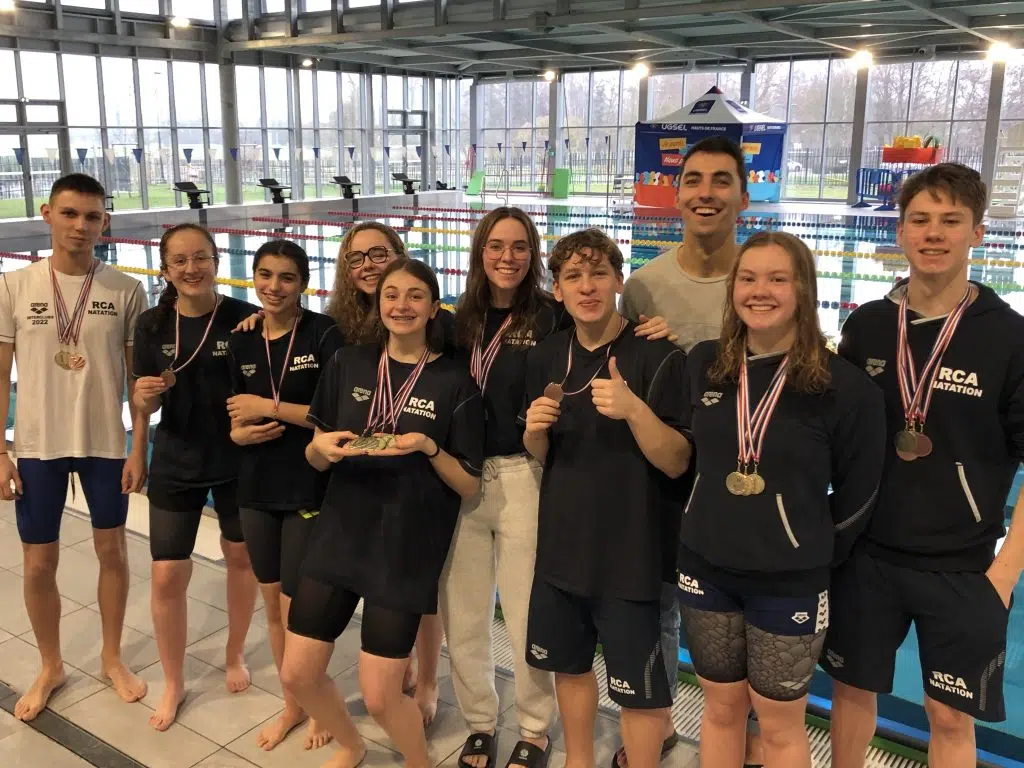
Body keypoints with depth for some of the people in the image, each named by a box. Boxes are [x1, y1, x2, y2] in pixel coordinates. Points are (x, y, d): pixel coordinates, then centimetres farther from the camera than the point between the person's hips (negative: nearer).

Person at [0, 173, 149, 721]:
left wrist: (139, 448, -3)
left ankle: (112, 657, 34)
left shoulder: (126, 291, -7)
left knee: (112, 551, 13)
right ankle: (50, 666, 33)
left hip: (106, 444, 0)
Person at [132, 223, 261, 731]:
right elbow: (145, 407, -1)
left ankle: (234, 656, 42)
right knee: (167, 576, 3)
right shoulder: (152, 325, -7)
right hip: (176, 465, 1)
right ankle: (173, 683, 25)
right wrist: (145, 395, -22)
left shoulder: (244, 318, -14)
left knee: (242, 557, 16)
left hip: (237, 461, -1)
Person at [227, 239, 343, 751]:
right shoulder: (240, 342, 6)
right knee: (272, 604, 15)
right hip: (256, 489, 5)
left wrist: (271, 407, -17)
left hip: (310, 489, -5)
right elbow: (236, 421, 11)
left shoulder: (324, 335, -12)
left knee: (297, 609, 2)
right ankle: (292, 705, 35)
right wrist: (243, 433, -11)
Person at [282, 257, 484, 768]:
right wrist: (321, 446, -15)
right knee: (297, 674, 7)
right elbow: (316, 459, 8)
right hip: (339, 536, 4)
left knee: (380, 695, -2)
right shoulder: (348, 364, 1)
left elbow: (469, 486, -4)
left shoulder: (455, 382, -7)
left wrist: (429, 448, -21)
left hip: (407, 549, -3)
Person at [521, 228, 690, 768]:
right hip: (561, 542, 6)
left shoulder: (658, 356, -14)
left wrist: (633, 408, -31)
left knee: (638, 687, 5)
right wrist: (534, 430, -11)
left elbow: (677, 463, -16)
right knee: (569, 663, 21)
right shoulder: (545, 357, 3)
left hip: (630, 551, -5)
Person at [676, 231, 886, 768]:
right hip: (706, 569, 3)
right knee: (721, 709, 19)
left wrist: (815, 560, 3)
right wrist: (707, 529, 11)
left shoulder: (844, 385, -13)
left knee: (780, 725, 12)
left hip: (788, 582, -3)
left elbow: (858, 493, -4)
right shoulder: (703, 365, -2)